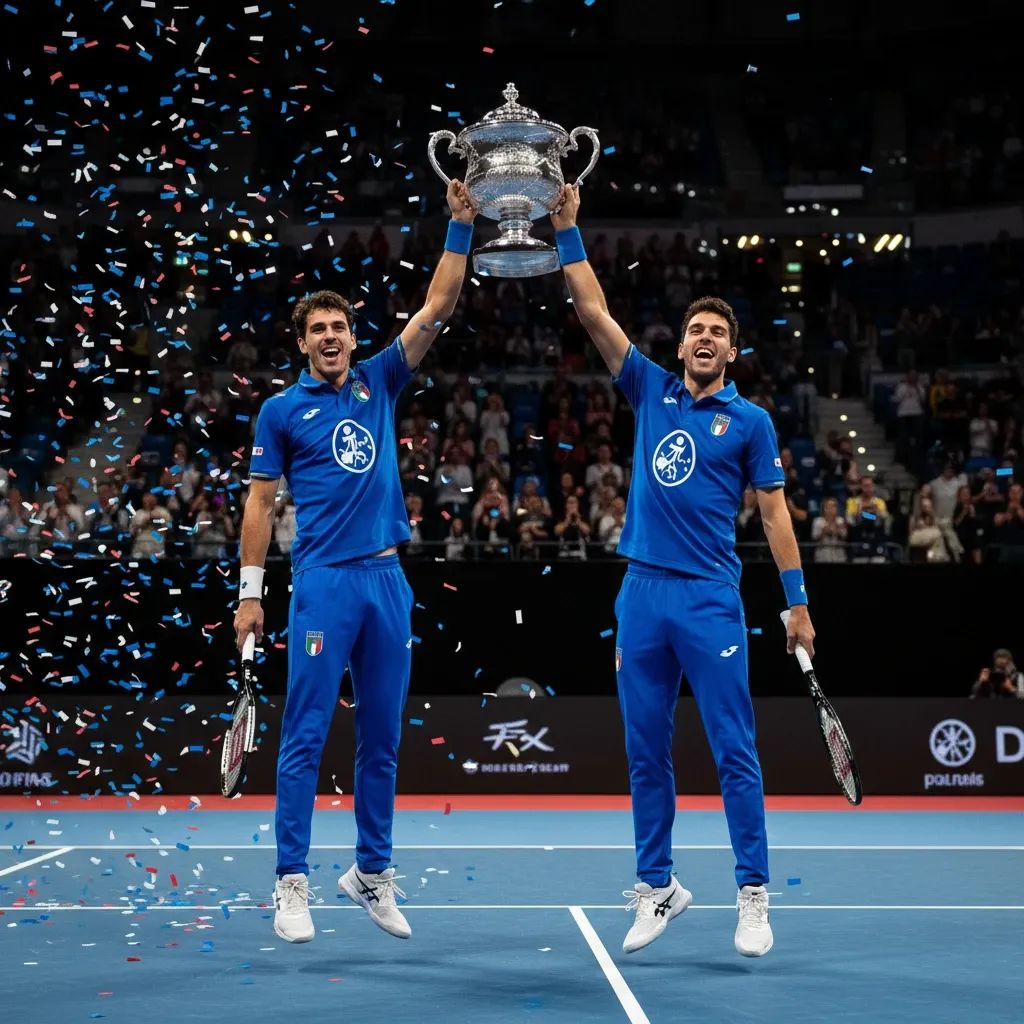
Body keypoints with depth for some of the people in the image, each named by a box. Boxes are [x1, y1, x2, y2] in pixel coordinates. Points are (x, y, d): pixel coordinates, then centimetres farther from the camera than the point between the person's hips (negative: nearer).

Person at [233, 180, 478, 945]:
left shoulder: (380, 382, 12)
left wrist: (461, 227, -1)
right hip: (324, 582, -4)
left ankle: (373, 872, 18)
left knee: (382, 737, 8)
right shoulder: (283, 409, 4)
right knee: (306, 735, -5)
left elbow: (438, 307, 7)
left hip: (388, 579, 4)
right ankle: (293, 881, -1)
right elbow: (261, 501, 3)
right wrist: (250, 591, -3)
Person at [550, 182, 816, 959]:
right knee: (647, 751, 7)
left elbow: (774, 511, 3)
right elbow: (594, 312, 8)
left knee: (734, 749, -4)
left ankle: (754, 895, 1)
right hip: (642, 594, 3)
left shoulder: (749, 420, 3)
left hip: (710, 598, -3)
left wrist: (798, 601, -2)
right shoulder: (651, 392, 11)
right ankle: (658, 887, 16)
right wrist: (568, 231, 3)